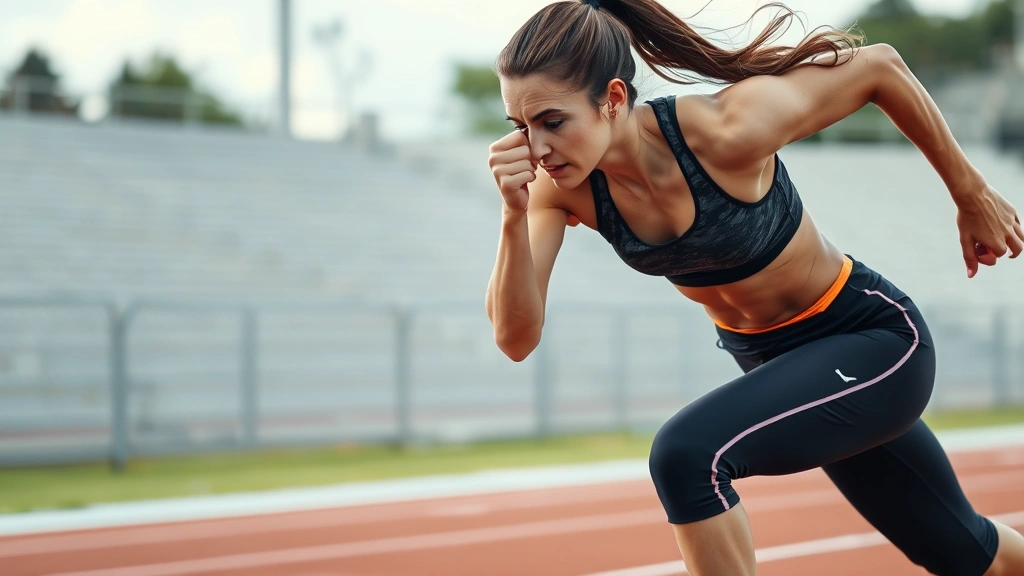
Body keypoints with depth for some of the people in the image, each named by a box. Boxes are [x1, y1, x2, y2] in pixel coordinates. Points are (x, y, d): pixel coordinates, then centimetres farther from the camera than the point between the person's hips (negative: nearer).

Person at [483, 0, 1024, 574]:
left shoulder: (726, 133, -32)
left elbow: (879, 66, -18)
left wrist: (972, 194, -7)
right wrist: (515, 216, -36)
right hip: (771, 361, 6)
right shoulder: (564, 187, -17)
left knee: (686, 454, -29)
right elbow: (516, 338, -20)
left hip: (874, 339, -6)